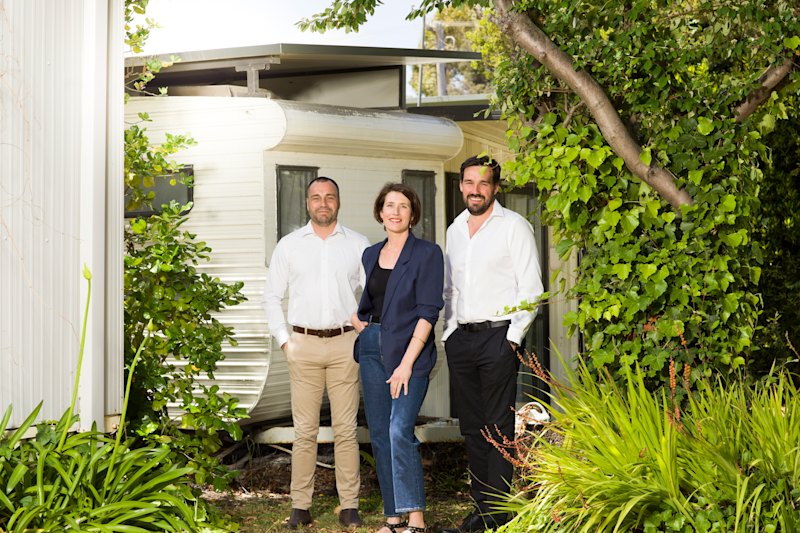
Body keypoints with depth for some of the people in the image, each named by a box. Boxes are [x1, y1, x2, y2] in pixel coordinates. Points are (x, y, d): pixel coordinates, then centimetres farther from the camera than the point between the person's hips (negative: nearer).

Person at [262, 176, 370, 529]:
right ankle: (300, 506, 6)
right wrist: (284, 340, 3)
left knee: (346, 429, 0)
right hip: (304, 344, 0)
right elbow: (272, 297, 12)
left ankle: (349, 506, 6)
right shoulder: (288, 245, 9)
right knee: (305, 431, 0)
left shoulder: (358, 245, 8)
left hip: (344, 344, 0)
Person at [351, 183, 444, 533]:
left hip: (409, 350, -6)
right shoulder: (370, 255, 12)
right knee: (379, 435, 6)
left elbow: (428, 312, -11)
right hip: (372, 348, 6)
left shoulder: (427, 253, -5)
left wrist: (407, 363, -17)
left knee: (400, 431, -17)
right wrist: (357, 322, 5)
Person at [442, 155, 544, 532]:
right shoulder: (455, 230, 16)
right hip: (460, 340, 6)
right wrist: (449, 334, 12)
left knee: (498, 429, -5)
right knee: (472, 428, 9)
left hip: (496, 336, -6)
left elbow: (530, 288, -7)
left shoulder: (513, 226, -3)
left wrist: (512, 338, -12)